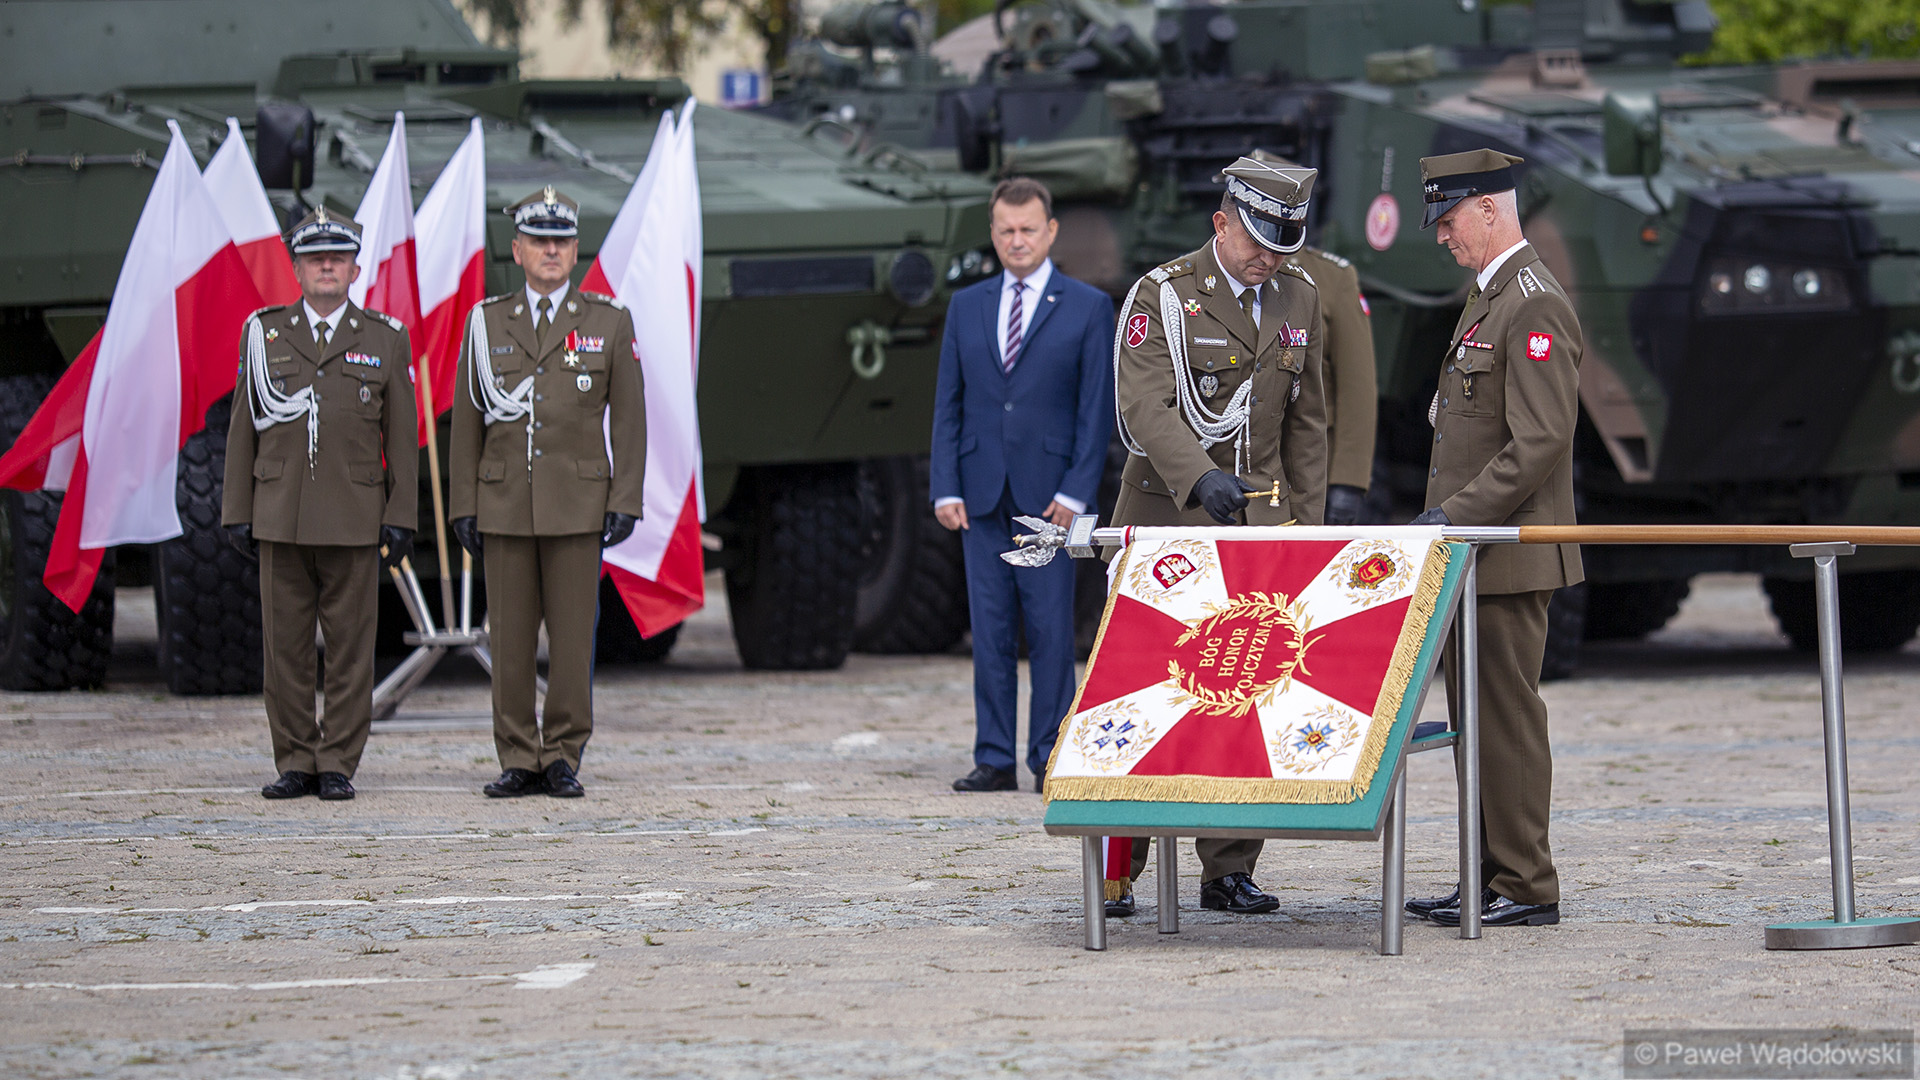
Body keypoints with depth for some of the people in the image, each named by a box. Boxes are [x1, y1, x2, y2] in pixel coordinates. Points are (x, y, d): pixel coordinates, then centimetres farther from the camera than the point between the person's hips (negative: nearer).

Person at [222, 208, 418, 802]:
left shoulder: (385, 340, 5)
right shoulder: (263, 334, 8)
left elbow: (401, 436, 4)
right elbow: (244, 428, 9)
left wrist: (401, 519, -2)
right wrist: (237, 512, 4)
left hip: (354, 521, -1)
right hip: (281, 519, 1)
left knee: (350, 647, -1)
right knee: (284, 647, 1)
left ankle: (339, 766, 5)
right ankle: (295, 763, 8)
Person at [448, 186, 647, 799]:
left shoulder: (608, 324, 4)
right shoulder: (487, 324, 7)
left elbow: (627, 421, 3)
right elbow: (467, 420, 9)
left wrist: (625, 503, -5)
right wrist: (463, 507, 3)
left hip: (578, 507, -1)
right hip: (505, 504, 1)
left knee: (573, 636, -1)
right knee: (510, 639, 2)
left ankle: (564, 758, 5)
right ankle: (518, 761, 7)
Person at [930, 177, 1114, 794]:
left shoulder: (1088, 308, 3)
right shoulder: (966, 308, 13)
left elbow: (1096, 409, 0)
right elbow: (948, 405, 11)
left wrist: (1076, 491, -9)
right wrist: (945, 488, 0)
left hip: (1049, 494, -3)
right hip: (981, 494, 3)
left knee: (1050, 629, -3)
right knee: (990, 631, 3)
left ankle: (1050, 759, 3)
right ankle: (994, 760, 6)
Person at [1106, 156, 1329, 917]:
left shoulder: (1299, 299, 9)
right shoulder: (1163, 295, -7)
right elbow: (1143, 406, -20)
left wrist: (1307, 523, 10)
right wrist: (1200, 479, -35)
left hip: (1260, 523, 4)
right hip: (1166, 520, -4)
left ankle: (1229, 871, 6)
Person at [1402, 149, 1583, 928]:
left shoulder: (1537, 307, -14)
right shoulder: (1489, 298, 18)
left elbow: (1541, 441, -21)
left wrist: (1461, 514, -22)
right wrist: (1446, 517, 17)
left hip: (1510, 555, -10)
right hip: (1475, 551, 10)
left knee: (1506, 717, -8)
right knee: (1474, 718, 11)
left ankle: (1526, 887, -5)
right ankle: (1489, 878, 16)